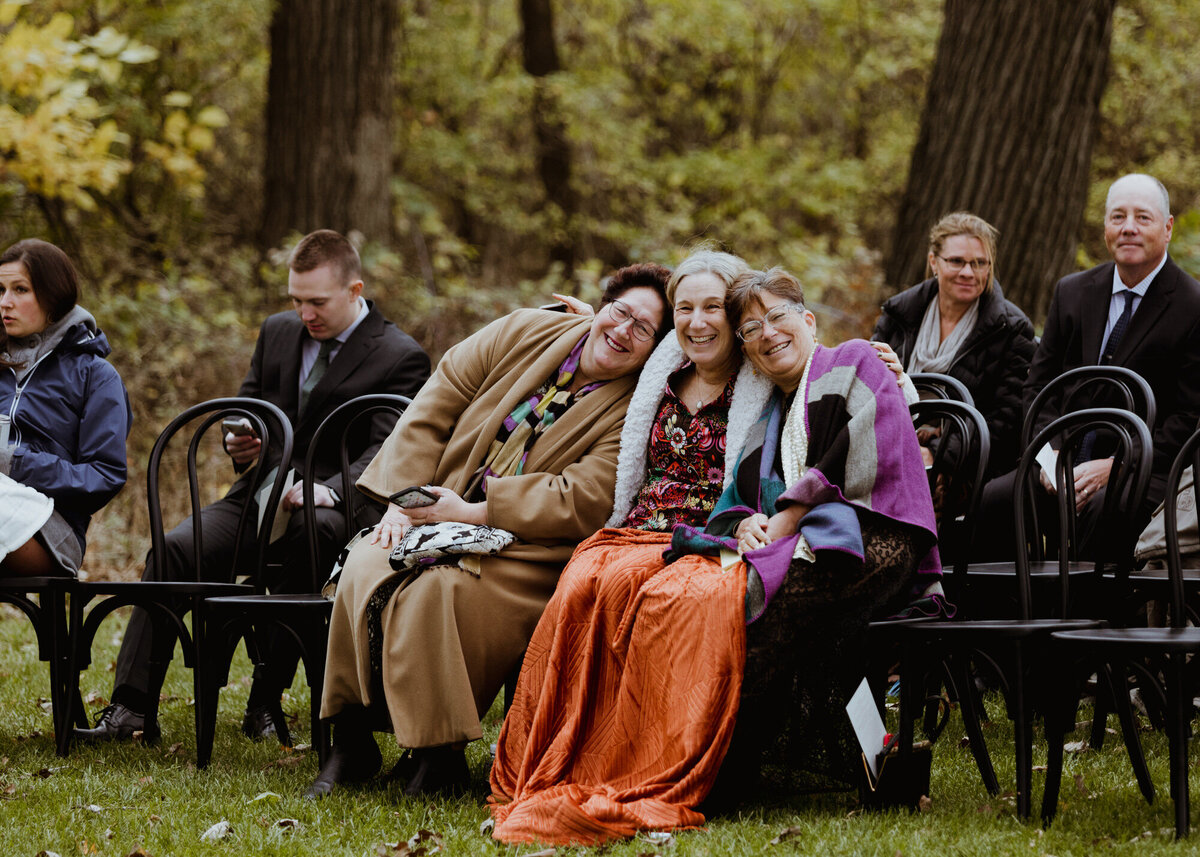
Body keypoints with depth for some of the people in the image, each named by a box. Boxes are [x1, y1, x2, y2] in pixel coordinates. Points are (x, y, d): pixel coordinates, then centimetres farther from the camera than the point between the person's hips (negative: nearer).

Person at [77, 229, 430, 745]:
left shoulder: (401, 358, -3)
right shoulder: (277, 333, 17)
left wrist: (327, 490, -32)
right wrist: (237, 443, -2)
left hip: (333, 509, -5)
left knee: (308, 533, -41)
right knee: (172, 549, -22)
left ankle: (266, 702, -33)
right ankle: (131, 709, -27)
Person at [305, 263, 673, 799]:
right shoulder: (523, 333, 8)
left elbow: (584, 501, -15)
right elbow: (431, 412, 7)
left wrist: (473, 512, -17)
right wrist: (403, 502, -5)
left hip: (526, 548, -4)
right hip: (438, 519, 4)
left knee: (437, 590, -33)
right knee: (365, 571, -25)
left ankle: (437, 758, -22)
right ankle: (351, 745, -16)